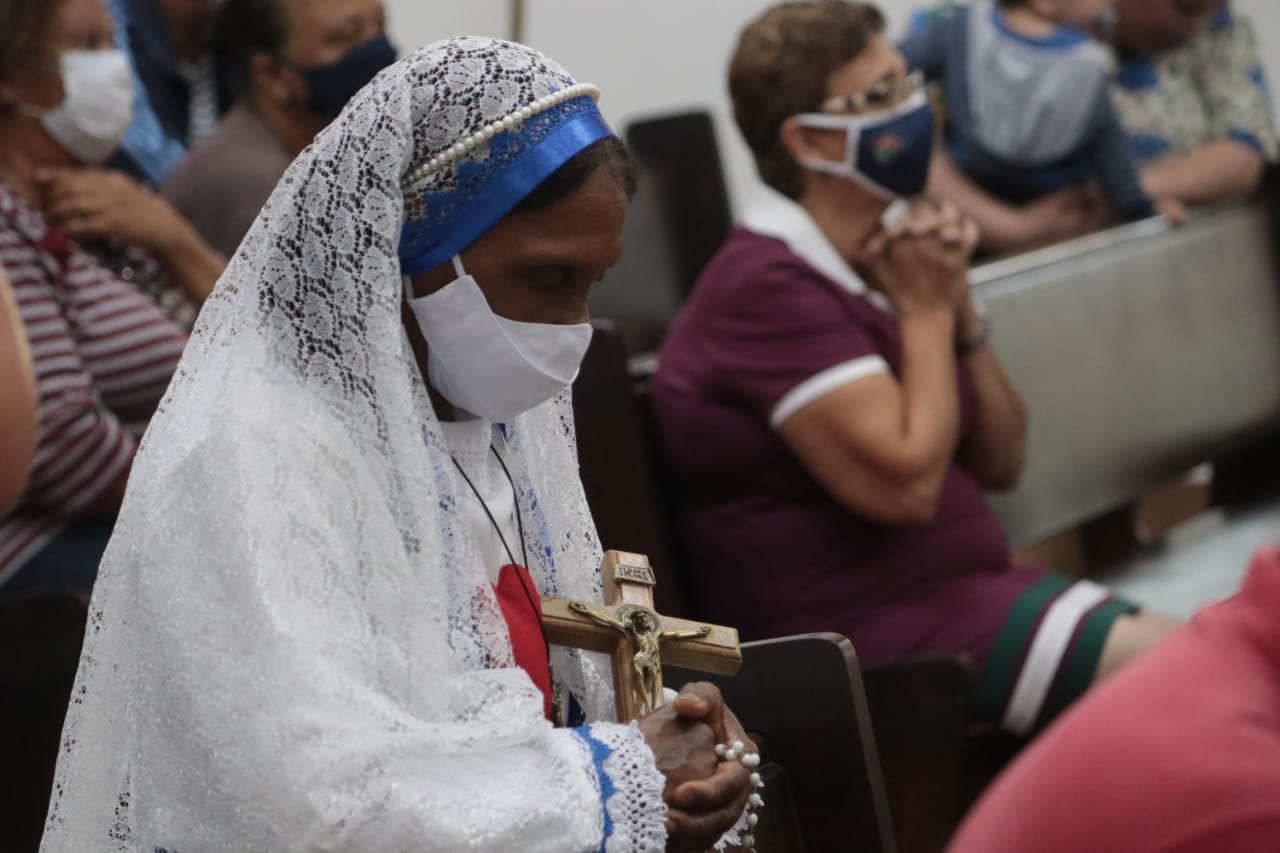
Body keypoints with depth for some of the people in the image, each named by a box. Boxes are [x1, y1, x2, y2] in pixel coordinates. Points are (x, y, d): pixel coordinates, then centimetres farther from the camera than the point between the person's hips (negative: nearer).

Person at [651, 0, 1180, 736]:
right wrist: (927, 313, -11)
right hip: (867, 626, -10)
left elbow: (1002, 463, 13)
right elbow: (905, 483, -24)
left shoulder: (882, 262, 14)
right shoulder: (770, 286, -16)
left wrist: (961, 311, -1)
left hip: (960, 589, 10)